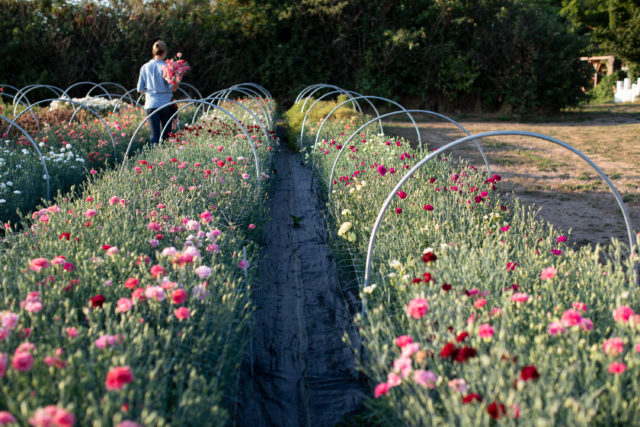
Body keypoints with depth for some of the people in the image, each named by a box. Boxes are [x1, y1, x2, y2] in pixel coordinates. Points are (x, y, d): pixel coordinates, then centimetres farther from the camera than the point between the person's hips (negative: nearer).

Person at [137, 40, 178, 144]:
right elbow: (173, 88, -12)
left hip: (150, 104, 2)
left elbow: (140, 89, 8)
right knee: (166, 132, 8)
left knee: (154, 133, 0)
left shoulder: (145, 67, 3)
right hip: (165, 103, -2)